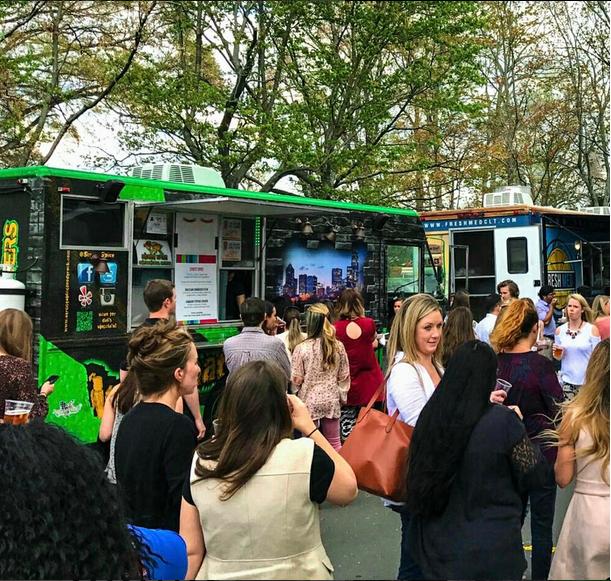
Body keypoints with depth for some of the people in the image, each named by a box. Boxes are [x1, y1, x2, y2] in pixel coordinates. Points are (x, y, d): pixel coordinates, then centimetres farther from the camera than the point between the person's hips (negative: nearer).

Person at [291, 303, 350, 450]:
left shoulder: (301, 348, -13)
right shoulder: (338, 346, -4)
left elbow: (296, 379, -9)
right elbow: (344, 376, 2)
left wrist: (294, 394, 10)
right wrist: (342, 396, 16)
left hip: (309, 400, -2)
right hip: (331, 400, 3)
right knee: (334, 442, 15)